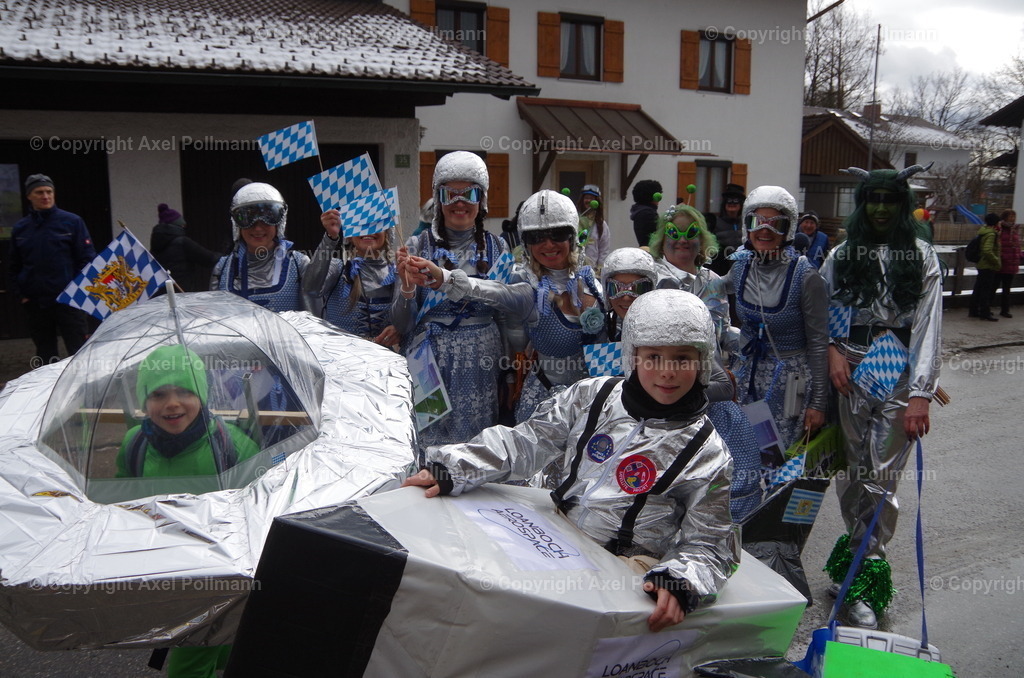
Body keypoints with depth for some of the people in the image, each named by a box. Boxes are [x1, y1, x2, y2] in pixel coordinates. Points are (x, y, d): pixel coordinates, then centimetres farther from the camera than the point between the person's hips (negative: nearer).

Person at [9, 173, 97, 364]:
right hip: (34, 303, 4)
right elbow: (14, 267, 15)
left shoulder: (72, 222, -1)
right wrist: (19, 295, 4)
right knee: (45, 355, 12)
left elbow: (87, 259, -3)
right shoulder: (20, 229, 10)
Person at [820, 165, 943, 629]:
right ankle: (861, 557, 25)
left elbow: (929, 326, -5)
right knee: (849, 472, 6)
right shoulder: (841, 255, 10)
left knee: (881, 479, -5)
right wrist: (832, 351, -10)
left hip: (897, 376, -2)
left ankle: (862, 581, 2)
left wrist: (921, 394, -14)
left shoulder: (921, 257, 2)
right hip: (849, 372, 2)